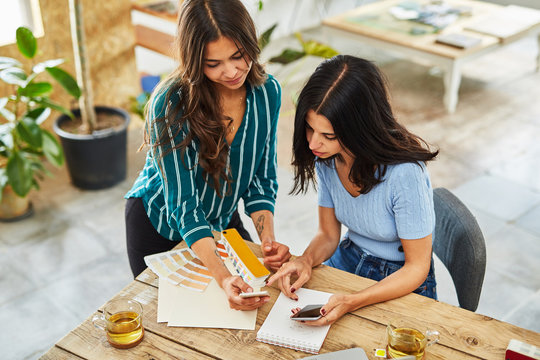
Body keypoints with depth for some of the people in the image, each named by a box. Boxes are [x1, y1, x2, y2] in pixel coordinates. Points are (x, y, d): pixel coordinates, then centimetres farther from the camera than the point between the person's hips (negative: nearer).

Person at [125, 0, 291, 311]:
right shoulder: (171, 105, -31)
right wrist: (222, 277, -44)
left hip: (223, 220, 4)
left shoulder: (267, 91, -16)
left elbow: (262, 179, -7)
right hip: (159, 224, -3)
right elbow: (183, 205, -32)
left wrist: (268, 239, -23)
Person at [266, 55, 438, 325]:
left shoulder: (404, 173, -31)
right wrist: (306, 261, -22)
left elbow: (417, 267, -20)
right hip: (348, 261, 6)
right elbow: (328, 234, 1)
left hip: (401, 284, -5)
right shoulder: (327, 157, -12)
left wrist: (353, 302, -35)